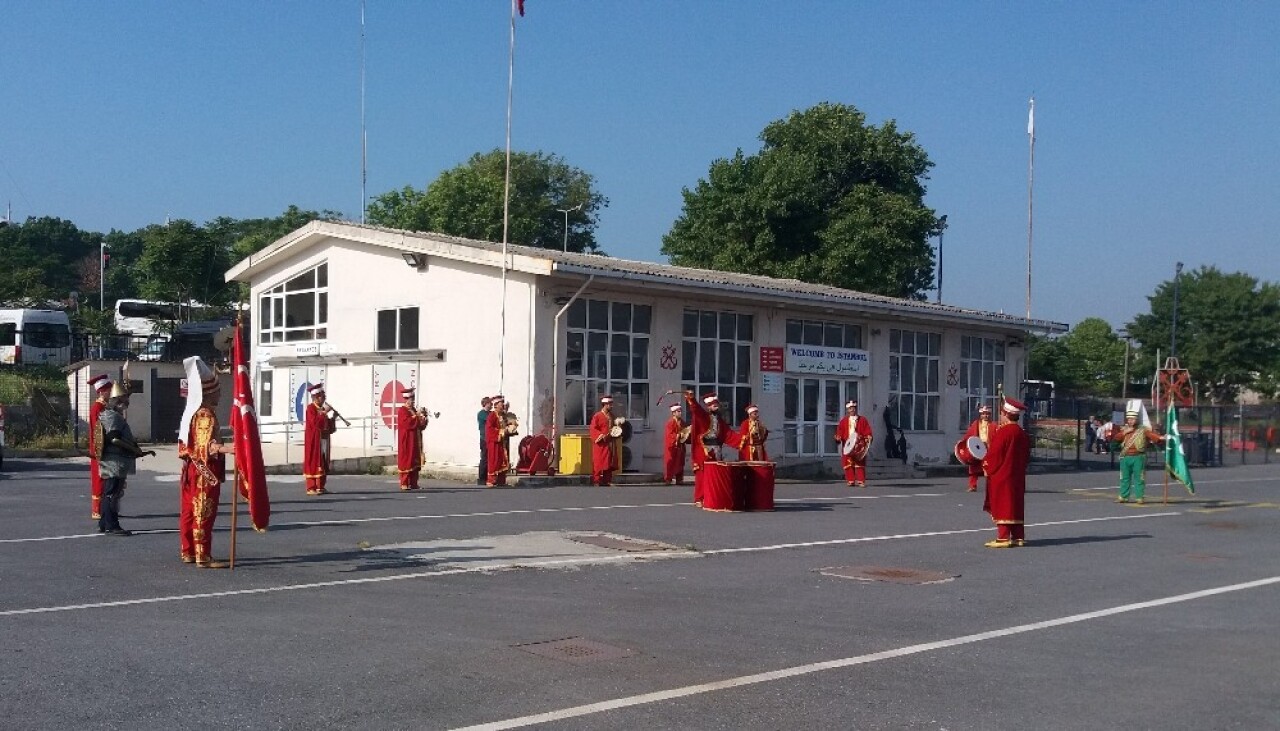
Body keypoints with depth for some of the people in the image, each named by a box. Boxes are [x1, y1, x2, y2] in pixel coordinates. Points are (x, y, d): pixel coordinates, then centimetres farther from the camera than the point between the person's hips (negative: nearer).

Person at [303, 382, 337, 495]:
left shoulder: (323, 409, 16)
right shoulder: (311, 408, -6)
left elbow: (330, 429, 17)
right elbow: (314, 422, -23)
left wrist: (333, 418, 1)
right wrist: (324, 413, -19)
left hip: (324, 439, 8)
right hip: (314, 440, -8)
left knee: (324, 463, 8)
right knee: (313, 462, -8)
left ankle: (320, 486, 14)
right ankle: (311, 487, -7)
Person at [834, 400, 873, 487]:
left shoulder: (862, 420, 11)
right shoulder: (843, 421, 14)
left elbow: (868, 433, 6)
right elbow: (839, 432, 8)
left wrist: (868, 439, -12)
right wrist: (838, 438, -11)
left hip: (860, 447, -1)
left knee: (860, 464, -5)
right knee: (848, 464, -3)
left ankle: (861, 481, -6)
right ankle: (850, 481, 2)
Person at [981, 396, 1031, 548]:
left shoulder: (1002, 432, -16)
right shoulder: (1022, 434, 8)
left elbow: (994, 454, -14)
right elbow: (1027, 456, 14)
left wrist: (987, 467, 0)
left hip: (1001, 477, -8)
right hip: (1017, 477, 8)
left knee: (1002, 506, -4)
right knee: (1015, 506, 13)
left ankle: (1003, 538, -5)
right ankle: (1018, 537, 16)